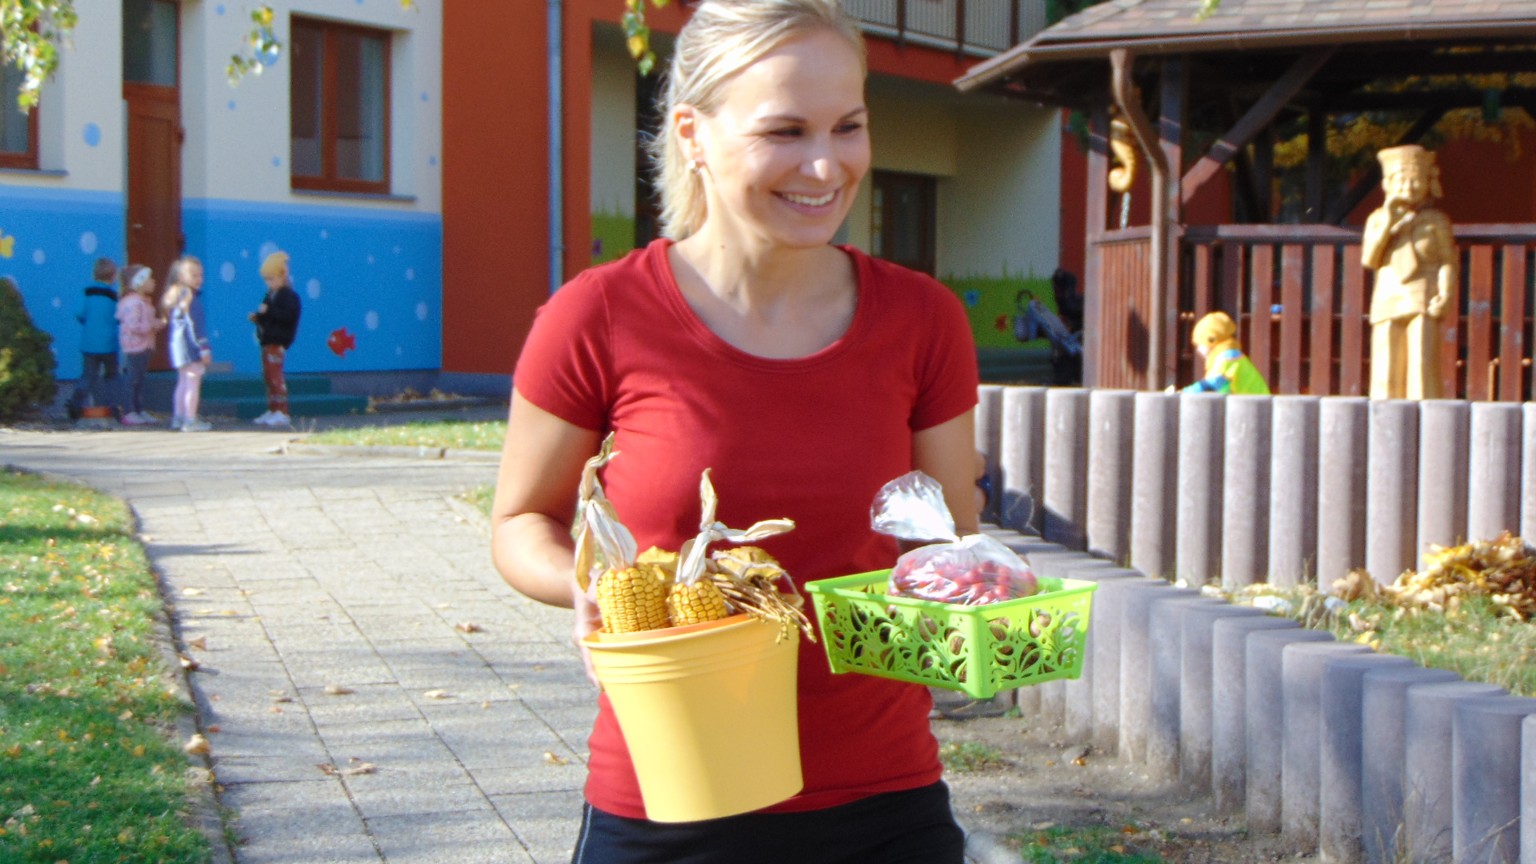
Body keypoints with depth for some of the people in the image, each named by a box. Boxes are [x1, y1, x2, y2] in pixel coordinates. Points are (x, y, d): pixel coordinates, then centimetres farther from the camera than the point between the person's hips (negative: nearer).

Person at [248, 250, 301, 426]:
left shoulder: (288, 296, -12)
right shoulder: (271, 295, 17)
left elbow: (288, 315, -27)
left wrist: (268, 311, -27)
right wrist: (257, 317, 6)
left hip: (277, 342, -10)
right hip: (268, 341, 10)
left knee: (275, 375, -11)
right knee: (268, 376, 12)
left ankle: (282, 413, -10)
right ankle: (272, 411, 18)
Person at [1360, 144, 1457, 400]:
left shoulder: (1435, 221, 7)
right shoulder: (1378, 218, 13)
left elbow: (1448, 261, 3)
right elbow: (1368, 259, 1)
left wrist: (1444, 295, -12)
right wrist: (1388, 223, -6)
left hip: (1424, 302, -2)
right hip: (1388, 300, 2)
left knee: (1422, 363, -11)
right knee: (1386, 367, -2)